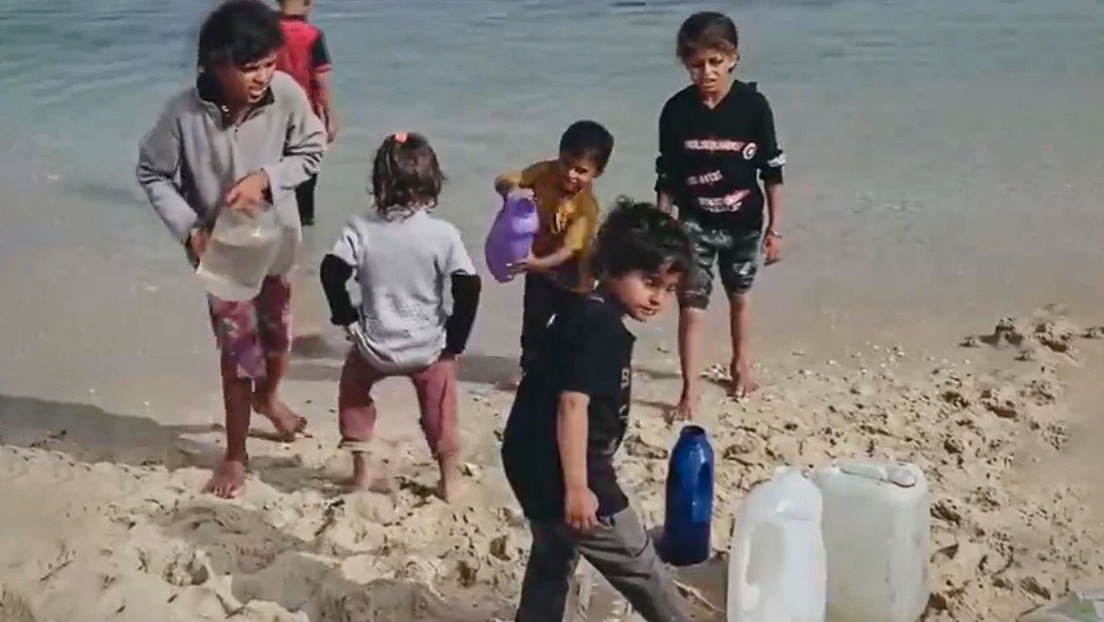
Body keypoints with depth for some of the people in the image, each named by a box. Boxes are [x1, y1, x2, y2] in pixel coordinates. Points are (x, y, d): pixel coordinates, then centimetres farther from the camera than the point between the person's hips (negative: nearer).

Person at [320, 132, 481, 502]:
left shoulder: (361, 228, -8)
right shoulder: (443, 234, -11)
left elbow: (332, 272, -14)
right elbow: (468, 287, -14)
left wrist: (345, 316, 1)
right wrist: (456, 339, -2)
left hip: (374, 347, 1)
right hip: (429, 347, 0)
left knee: (353, 393, 29)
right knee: (439, 412, 22)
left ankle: (360, 472, 29)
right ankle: (448, 481, 25)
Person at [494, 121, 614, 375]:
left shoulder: (587, 206, -32)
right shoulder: (545, 171, -20)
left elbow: (569, 249, -35)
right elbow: (502, 180, -18)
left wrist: (538, 263, -52)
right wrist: (513, 190, -42)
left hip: (571, 274, -4)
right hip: (538, 265, 4)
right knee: (533, 322, 16)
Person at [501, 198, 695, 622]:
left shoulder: (584, 316, 11)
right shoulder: (601, 327, -20)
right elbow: (572, 404, -27)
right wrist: (577, 487, -27)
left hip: (536, 464, 10)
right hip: (560, 470, -10)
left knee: (553, 561, 25)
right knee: (635, 563, 5)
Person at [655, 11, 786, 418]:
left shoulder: (753, 105, -12)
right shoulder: (676, 110, -10)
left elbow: (772, 170, -5)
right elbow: (667, 177, -1)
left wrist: (774, 228, -4)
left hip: (744, 224, 1)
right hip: (694, 223, 0)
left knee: (739, 298, 20)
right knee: (691, 307, -6)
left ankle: (740, 363, 43)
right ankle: (689, 392, 1)